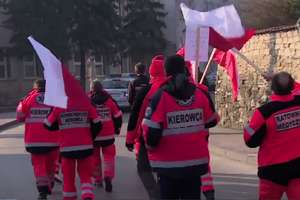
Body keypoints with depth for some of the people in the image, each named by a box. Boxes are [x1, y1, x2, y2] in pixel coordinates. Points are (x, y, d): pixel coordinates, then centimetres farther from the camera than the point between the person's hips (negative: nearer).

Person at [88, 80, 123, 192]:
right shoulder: (109, 100, -2)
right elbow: (118, 115, 3)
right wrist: (117, 129, 17)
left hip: (92, 135, 0)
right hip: (108, 135, 0)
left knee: (95, 157, 14)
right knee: (109, 155, 7)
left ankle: (98, 180, 20)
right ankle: (108, 177, -12)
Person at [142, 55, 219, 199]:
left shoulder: (160, 96, -15)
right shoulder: (201, 93, -3)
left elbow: (151, 129, -17)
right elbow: (212, 121, 10)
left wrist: (151, 145, 3)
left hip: (169, 163, -3)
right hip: (196, 160, 3)